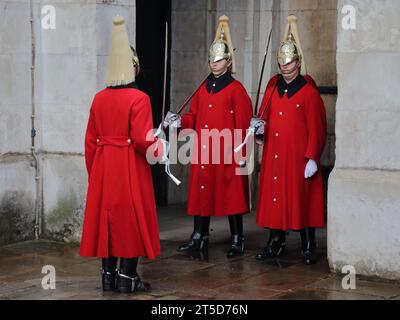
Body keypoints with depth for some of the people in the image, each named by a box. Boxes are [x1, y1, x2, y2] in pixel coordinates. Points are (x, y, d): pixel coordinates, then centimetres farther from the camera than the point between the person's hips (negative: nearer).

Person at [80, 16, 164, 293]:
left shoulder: (99, 98, 4)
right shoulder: (139, 98, -12)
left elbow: (90, 141, 7)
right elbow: (142, 139, -19)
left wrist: (94, 173, 17)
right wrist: (157, 145, 2)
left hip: (103, 168, 5)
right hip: (130, 169, -5)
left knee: (106, 216, 11)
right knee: (131, 218, 3)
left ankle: (108, 275, 16)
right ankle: (128, 277, 5)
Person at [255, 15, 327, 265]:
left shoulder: (309, 92, -6)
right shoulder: (273, 88, 10)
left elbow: (316, 129, -8)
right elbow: (265, 117, 17)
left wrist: (312, 158, -13)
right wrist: (260, 126, -6)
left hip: (299, 158, -5)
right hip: (274, 157, 5)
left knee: (302, 200, -1)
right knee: (274, 198, 6)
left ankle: (309, 247, 9)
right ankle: (276, 243, 18)